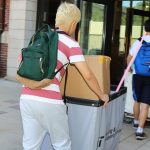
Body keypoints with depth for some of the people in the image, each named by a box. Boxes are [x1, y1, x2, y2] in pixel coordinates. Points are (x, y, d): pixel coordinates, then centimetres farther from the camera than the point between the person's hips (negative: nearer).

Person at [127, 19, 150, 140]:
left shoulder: (138, 42, 0)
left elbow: (129, 58, 6)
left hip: (137, 75, 2)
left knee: (137, 100, 20)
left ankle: (136, 121, 38)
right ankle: (140, 130, -7)